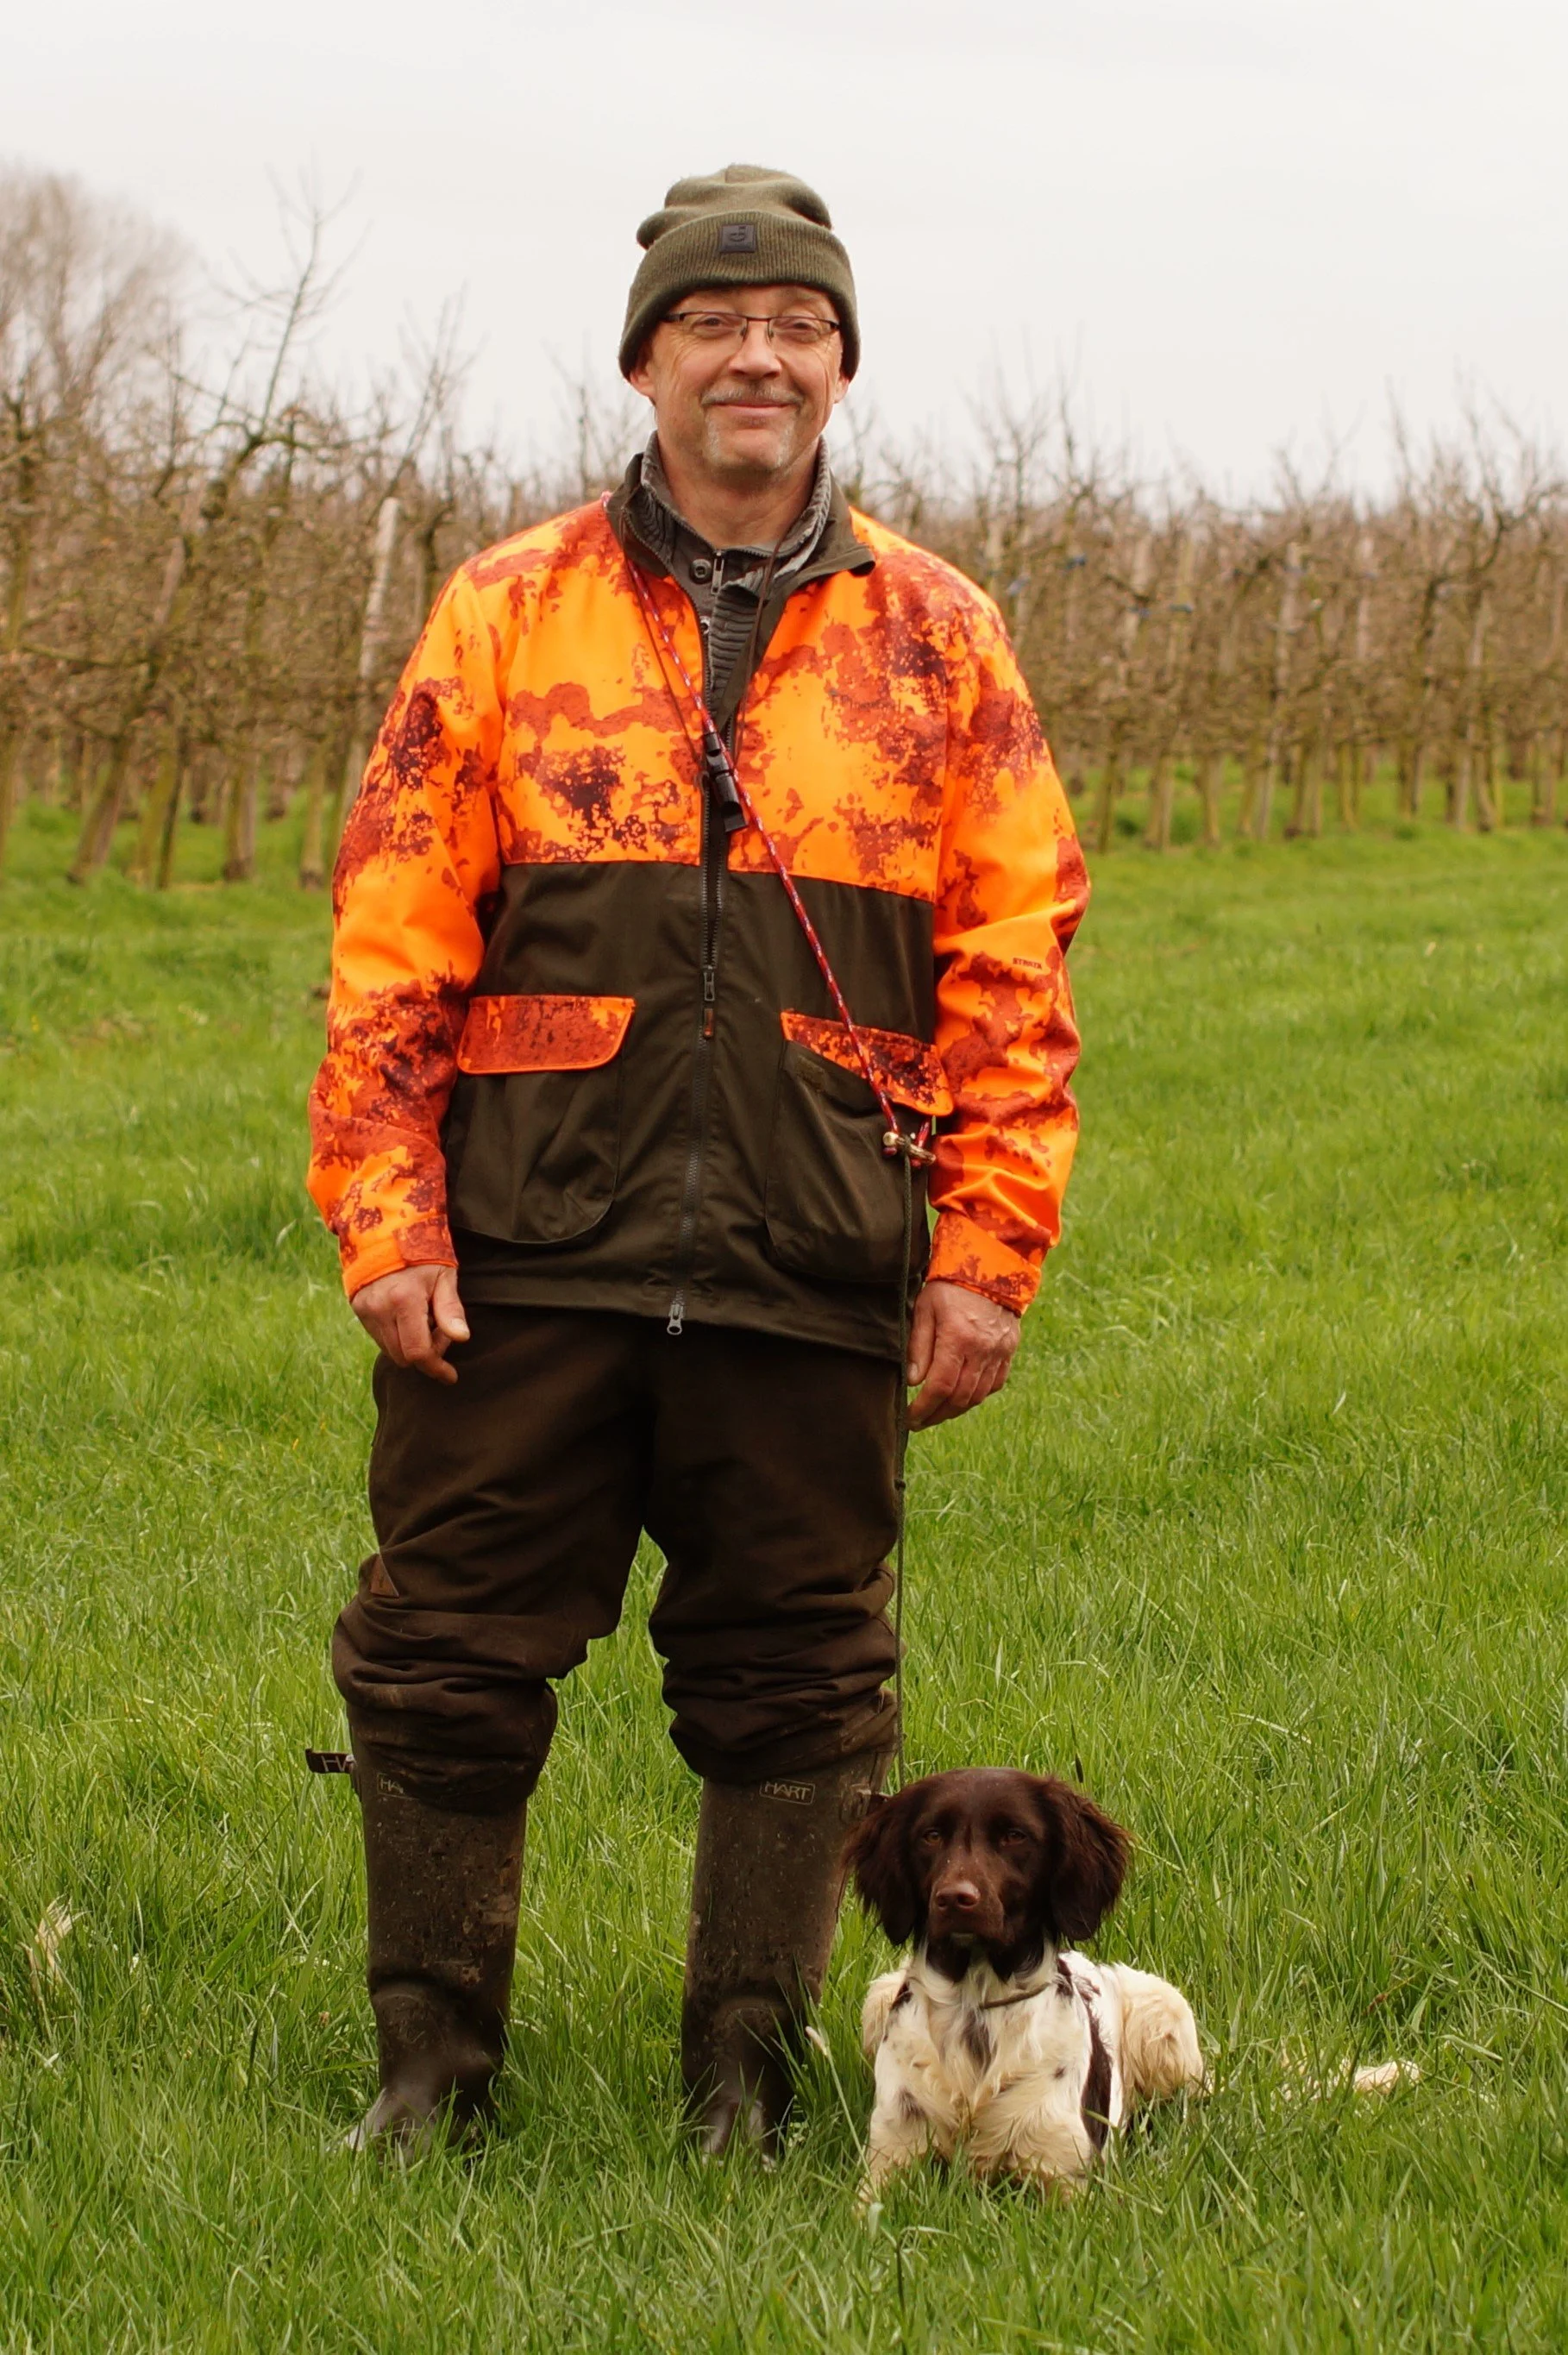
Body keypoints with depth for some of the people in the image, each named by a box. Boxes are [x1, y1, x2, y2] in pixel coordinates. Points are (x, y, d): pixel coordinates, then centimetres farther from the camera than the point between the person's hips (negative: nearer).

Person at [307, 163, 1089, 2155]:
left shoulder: (937, 641, 8)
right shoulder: (507, 614, 6)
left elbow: (1014, 969, 6)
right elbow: (391, 940, 4)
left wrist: (984, 1252, -1)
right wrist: (384, 1218, -4)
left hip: (814, 1279, 1)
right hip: (526, 1262, 0)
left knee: (792, 1689, 7)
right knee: (447, 1668, 3)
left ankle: (745, 2098, 20)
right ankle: (429, 2071, 18)